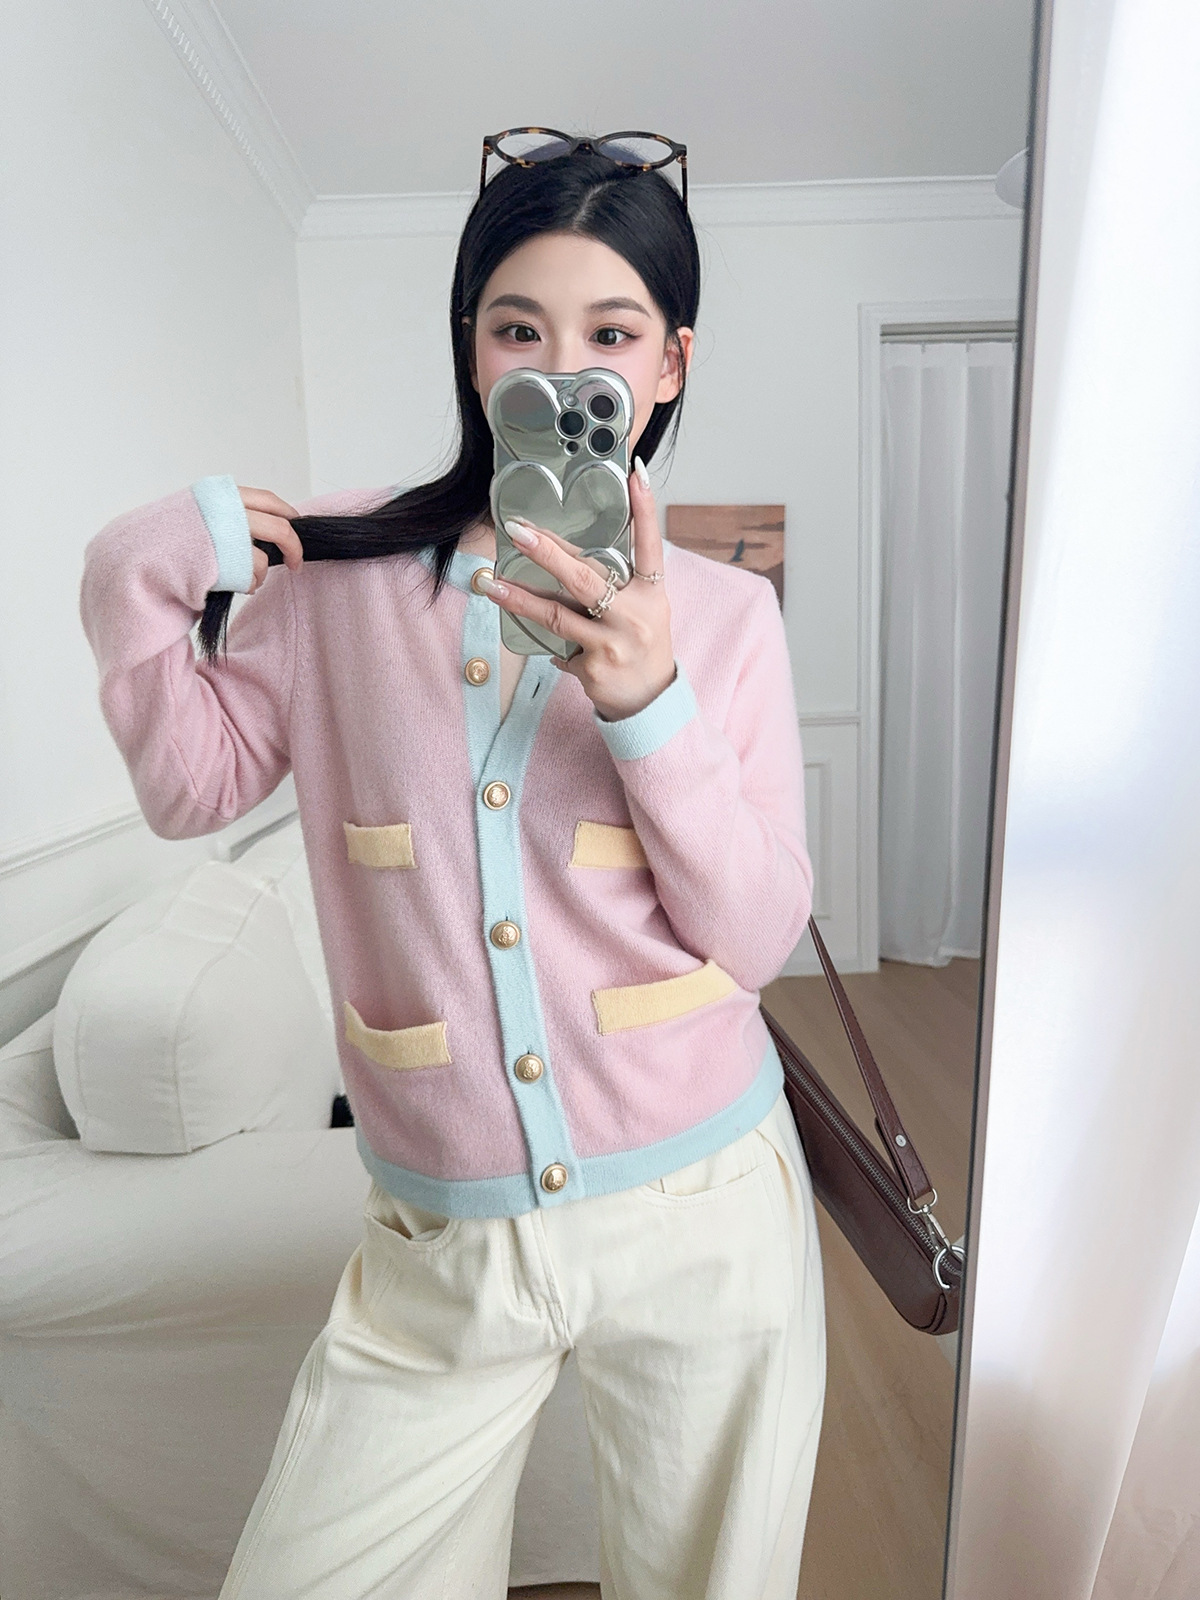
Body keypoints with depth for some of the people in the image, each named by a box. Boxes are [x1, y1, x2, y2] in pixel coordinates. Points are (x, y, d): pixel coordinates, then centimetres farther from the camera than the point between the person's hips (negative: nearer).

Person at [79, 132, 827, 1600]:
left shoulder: (724, 614, -5)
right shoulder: (344, 564, -2)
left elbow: (758, 940, -8)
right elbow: (195, 786, 5)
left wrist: (650, 707, -22)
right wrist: (140, 577, -7)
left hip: (701, 1218, 1)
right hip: (440, 1251, 1)